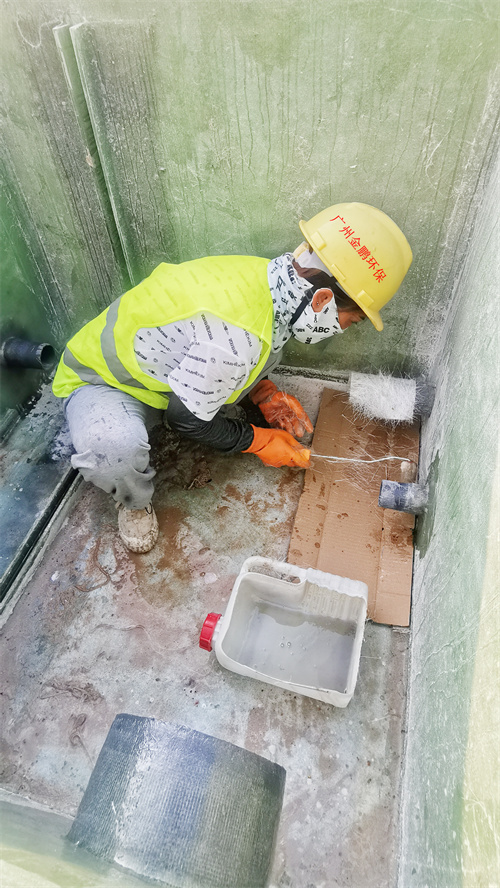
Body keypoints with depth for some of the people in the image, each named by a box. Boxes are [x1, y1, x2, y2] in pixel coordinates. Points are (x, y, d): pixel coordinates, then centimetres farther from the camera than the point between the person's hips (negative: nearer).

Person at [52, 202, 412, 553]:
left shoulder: (264, 275, -15)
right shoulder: (234, 341, -40)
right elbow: (187, 419, -24)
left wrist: (265, 393, -5)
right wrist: (258, 441, -10)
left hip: (161, 364, 7)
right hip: (99, 381, -7)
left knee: (269, 348, -1)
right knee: (115, 448, -39)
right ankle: (135, 501, -3)